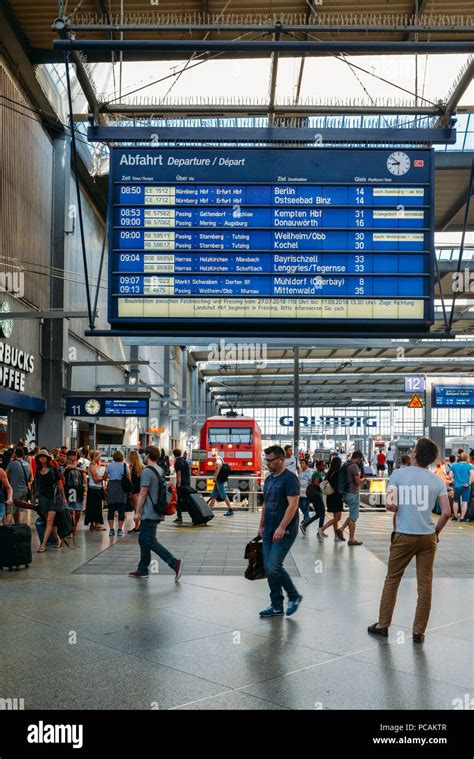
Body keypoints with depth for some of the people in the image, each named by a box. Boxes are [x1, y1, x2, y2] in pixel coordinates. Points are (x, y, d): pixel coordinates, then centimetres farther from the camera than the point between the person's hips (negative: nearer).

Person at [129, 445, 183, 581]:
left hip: (149, 513, -9)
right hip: (156, 512, 9)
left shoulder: (146, 471, -15)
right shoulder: (159, 471, 13)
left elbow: (142, 494, -16)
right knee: (143, 539, 16)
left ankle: (175, 562, -16)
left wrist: (137, 511, -8)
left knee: (150, 542, -9)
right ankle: (143, 569, 20)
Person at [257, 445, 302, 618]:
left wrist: (281, 528, -23)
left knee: (274, 567, -13)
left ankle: (294, 596, 8)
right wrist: (261, 526, 19)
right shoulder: (269, 479, 15)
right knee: (268, 568, 7)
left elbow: (293, 505, -19)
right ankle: (276, 606, 15)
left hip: (284, 532, -8)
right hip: (269, 532, 8)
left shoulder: (289, 478, -12)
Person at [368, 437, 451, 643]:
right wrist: (436, 532, 11)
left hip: (404, 536, -1)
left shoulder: (398, 475, -5)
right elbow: (446, 512, -3)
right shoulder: (437, 480, 1)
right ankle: (419, 632, 14)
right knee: (425, 585, 9)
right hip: (428, 537, 1)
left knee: (392, 580, 12)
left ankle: (383, 625, 20)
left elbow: (390, 505, -13)